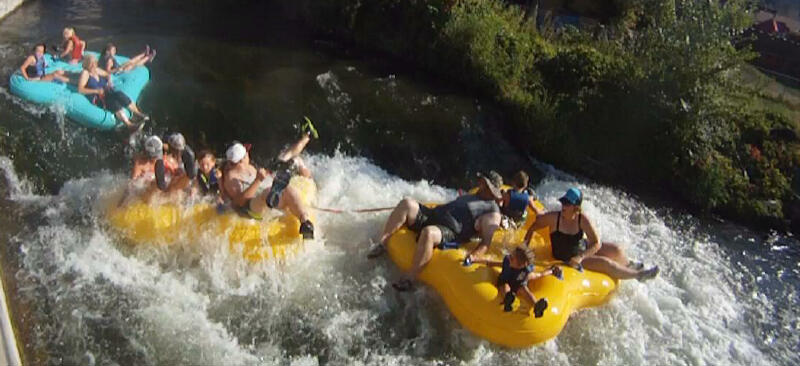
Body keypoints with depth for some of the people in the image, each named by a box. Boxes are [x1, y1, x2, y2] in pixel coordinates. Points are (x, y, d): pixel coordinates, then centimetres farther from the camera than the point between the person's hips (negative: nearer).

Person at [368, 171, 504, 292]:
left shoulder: (492, 213, 4)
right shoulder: (468, 196, 32)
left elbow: (486, 242, -8)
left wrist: (473, 256, -24)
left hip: (449, 233, -8)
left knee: (428, 233, -42)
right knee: (407, 203, -17)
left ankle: (409, 278, -31)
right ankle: (382, 243, -15)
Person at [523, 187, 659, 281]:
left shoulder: (582, 219, -17)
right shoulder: (554, 218, -23)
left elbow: (597, 243, -17)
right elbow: (532, 228, -11)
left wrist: (581, 256, -30)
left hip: (583, 248, 4)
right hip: (567, 259, -4)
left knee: (615, 250, -6)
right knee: (605, 263, -17)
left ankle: (628, 265, 30)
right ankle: (638, 275, 4)